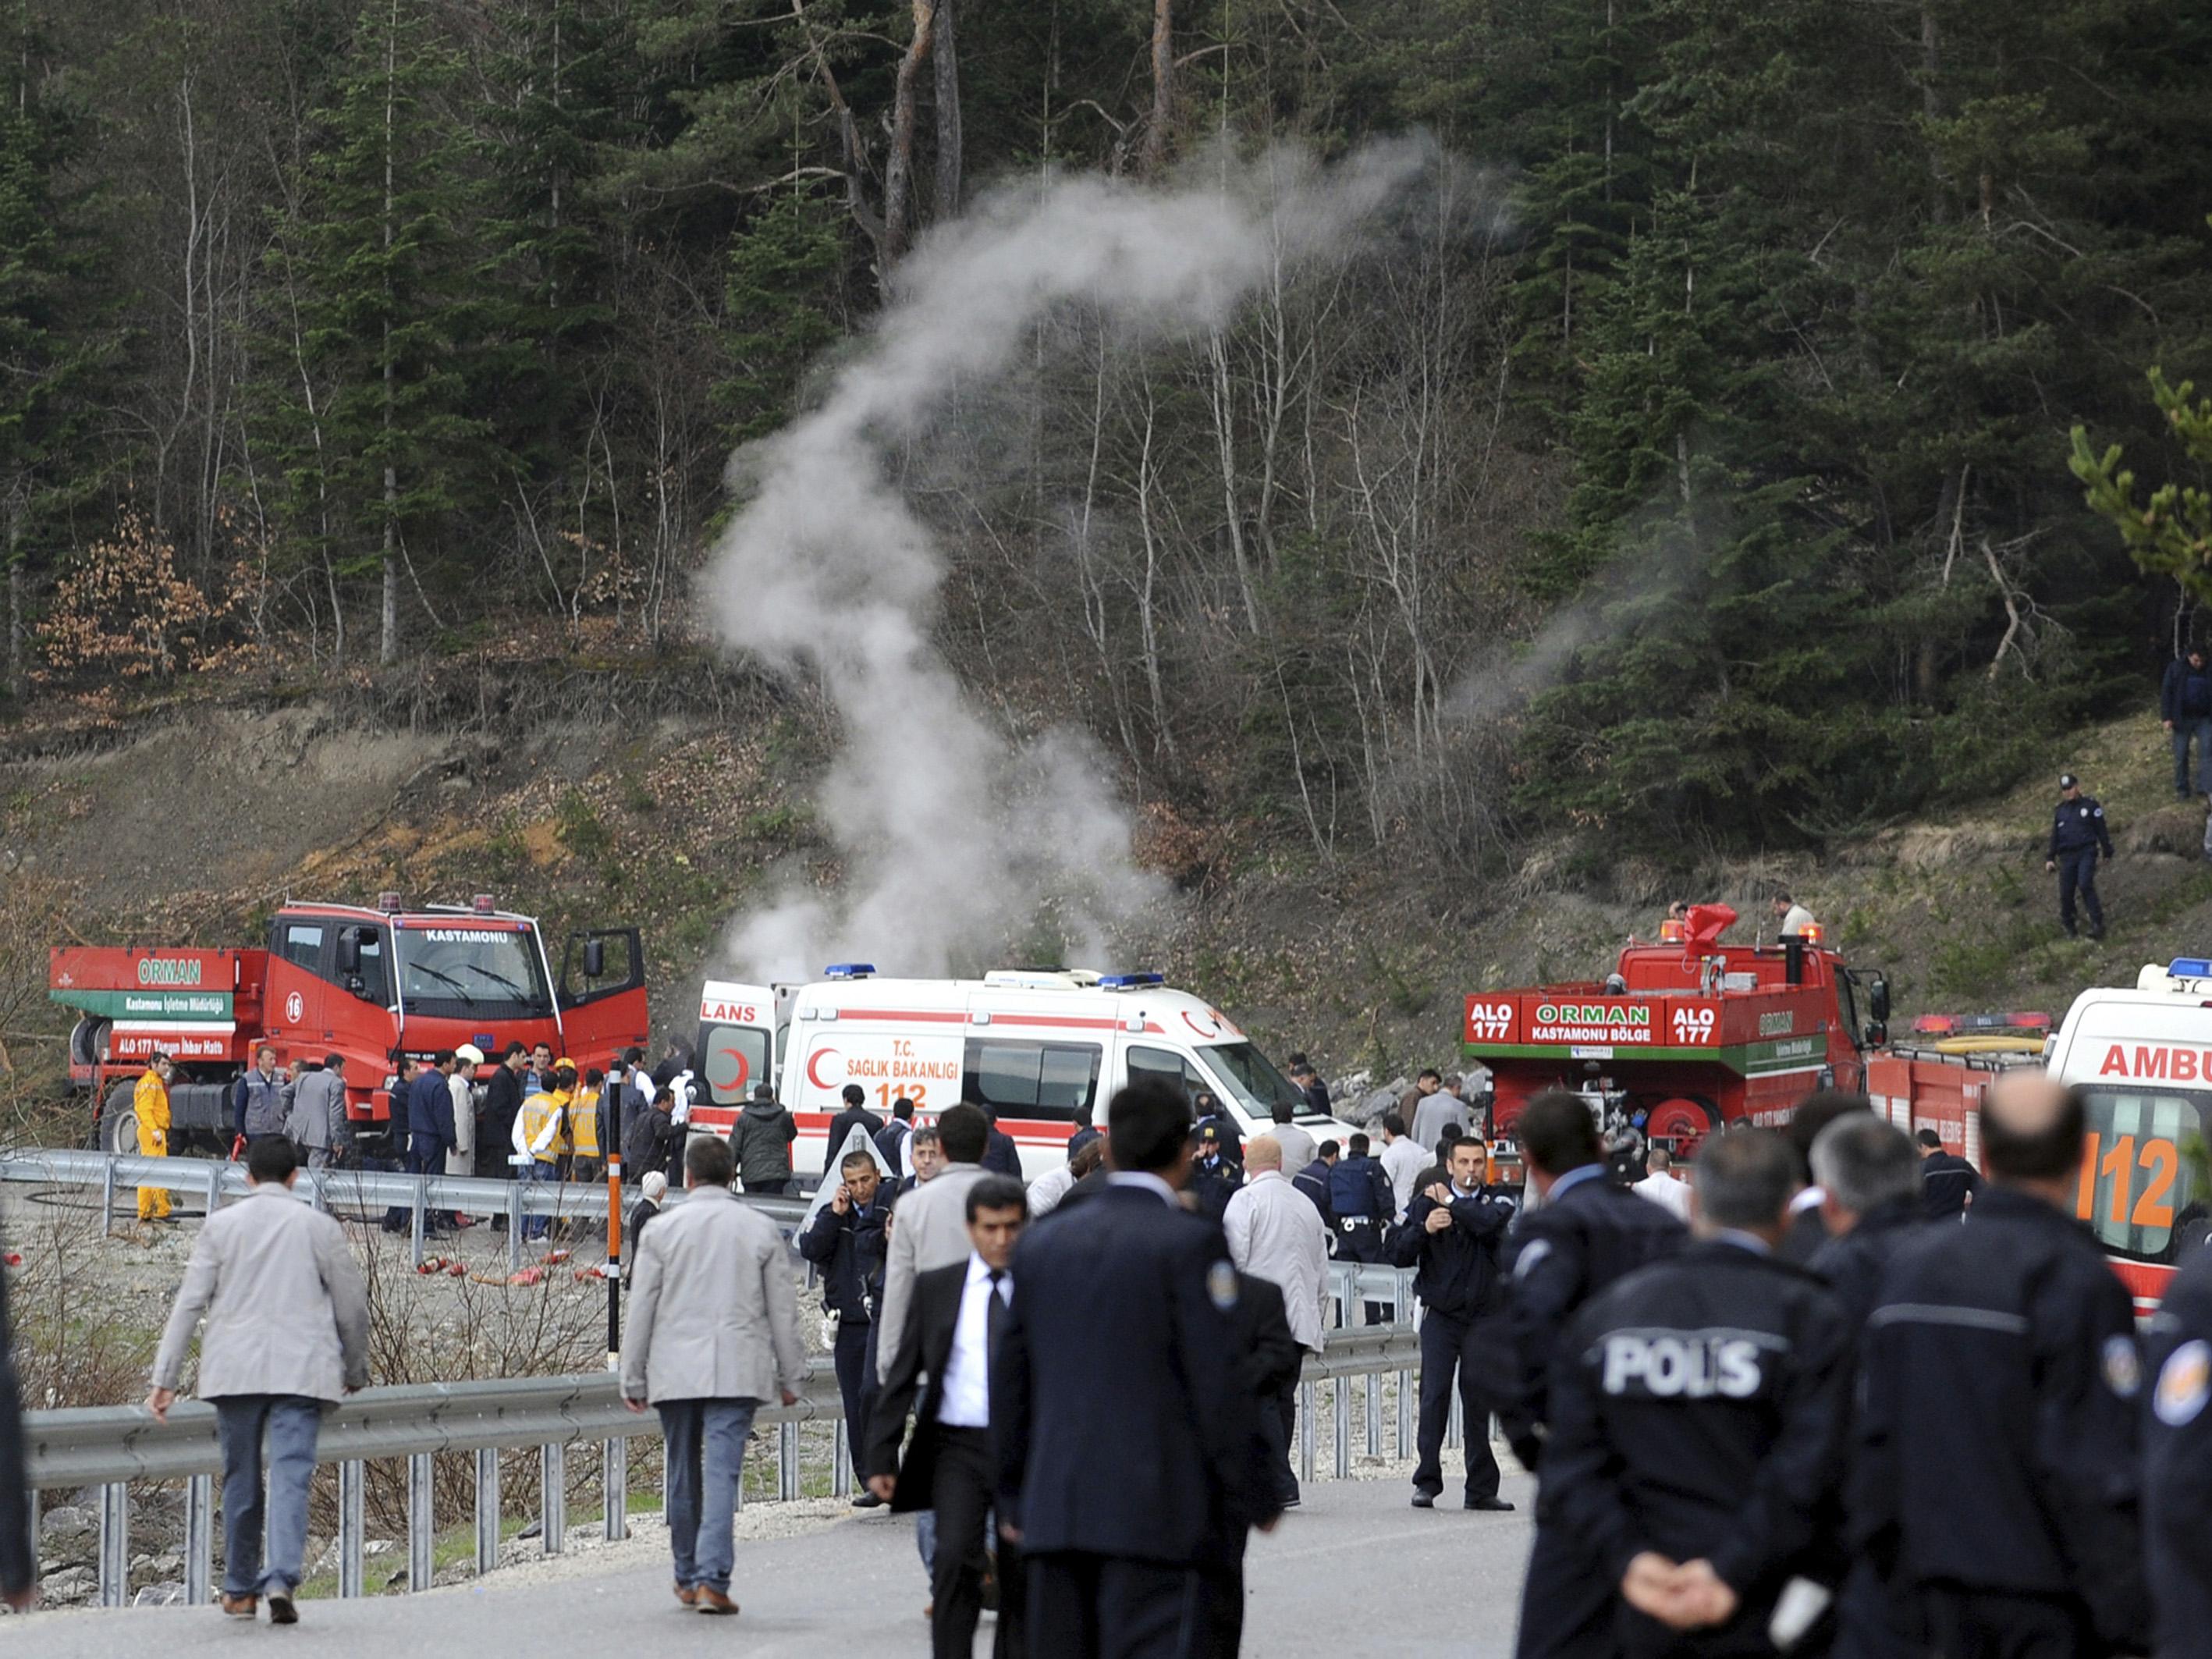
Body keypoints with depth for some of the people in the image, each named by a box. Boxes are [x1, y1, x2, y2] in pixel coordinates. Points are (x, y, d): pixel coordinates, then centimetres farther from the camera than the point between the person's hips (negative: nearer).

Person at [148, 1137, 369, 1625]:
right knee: (290, 1475, -6)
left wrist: (166, 1378, 0)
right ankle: (281, 1580, -23)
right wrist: (356, 1370, 21)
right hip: (301, 1372, -1)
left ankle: (239, 1590, 20)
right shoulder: (318, 1226, 4)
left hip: (234, 1372, 1)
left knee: (240, 1479, 12)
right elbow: (352, 1305, 7)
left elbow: (189, 1303, 0)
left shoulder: (221, 1225, 5)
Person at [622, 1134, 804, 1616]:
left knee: (684, 1478, 13)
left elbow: (641, 1309, 2)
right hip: (737, 1372, -1)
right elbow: (783, 1310, 6)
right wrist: (789, 1376, 14)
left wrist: (633, 1378, 9)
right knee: (722, 1474, -7)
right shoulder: (760, 1229, 3)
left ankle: (688, 1578, 24)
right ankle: (712, 1580, -17)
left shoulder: (661, 1230, 1)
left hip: (675, 1372, 1)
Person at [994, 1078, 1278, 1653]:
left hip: (1054, 1513, 6)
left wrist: (1012, 1498, 23)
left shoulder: (1044, 1243, 11)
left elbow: (1010, 1380, 15)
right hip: (1153, 1515, -6)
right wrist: (1253, 1498, -2)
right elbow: (1219, 1384, -10)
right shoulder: (1191, 1244, -7)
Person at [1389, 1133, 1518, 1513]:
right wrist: (1424, 1229, -16)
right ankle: (1427, 1482, -5)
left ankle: (1481, 1489, 6)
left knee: (1479, 1400, 2)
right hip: (1441, 1315, 0)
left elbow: (1488, 1222, -17)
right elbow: (1397, 1255, 1)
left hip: (1486, 1317, 0)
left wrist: (1450, 1203, -5)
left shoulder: (1497, 1202, 7)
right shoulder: (1427, 1201, 6)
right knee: (1434, 1396, -9)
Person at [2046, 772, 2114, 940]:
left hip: (2086, 852, -4)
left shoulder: (2090, 805, 4)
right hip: (2067, 855, 4)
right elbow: (2054, 836, 20)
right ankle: (2068, 927, 13)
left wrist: (2107, 851, 3)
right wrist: (2050, 858, 14)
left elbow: (2101, 830, 5)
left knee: (2085, 885, -22)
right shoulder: (2060, 811, 17)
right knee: (2066, 893, 0)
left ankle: (2097, 923, -21)